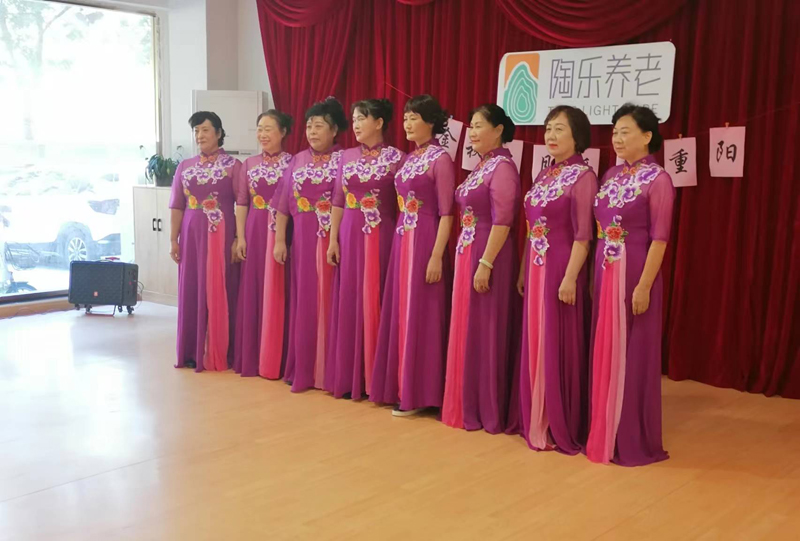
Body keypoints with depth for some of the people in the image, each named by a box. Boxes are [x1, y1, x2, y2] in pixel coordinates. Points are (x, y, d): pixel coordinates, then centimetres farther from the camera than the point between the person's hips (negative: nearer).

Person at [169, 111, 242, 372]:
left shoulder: (233, 165, -1)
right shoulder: (185, 167, 11)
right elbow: (177, 206, 11)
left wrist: (239, 238, -11)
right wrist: (173, 239, 5)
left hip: (222, 236, -4)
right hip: (192, 236, 4)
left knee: (220, 293, -1)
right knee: (192, 293, 5)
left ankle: (221, 353, 7)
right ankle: (193, 352, 14)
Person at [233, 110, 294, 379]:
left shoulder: (292, 163, -2)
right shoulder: (249, 164, 10)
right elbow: (241, 203, 9)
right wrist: (240, 237, 1)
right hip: (254, 233, 4)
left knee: (278, 294, 0)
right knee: (253, 293, 7)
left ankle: (275, 360, 9)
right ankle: (253, 358, 17)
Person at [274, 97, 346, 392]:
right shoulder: (298, 160, 11)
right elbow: (284, 204, 10)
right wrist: (280, 240, 4)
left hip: (333, 240, -4)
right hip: (303, 240, 4)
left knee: (329, 302, -2)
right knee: (304, 302, 8)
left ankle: (329, 371, 7)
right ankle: (303, 368, 17)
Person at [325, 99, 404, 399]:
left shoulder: (395, 158, -4)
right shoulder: (347, 156, 10)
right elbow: (338, 201, 11)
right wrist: (333, 239, 5)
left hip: (380, 236, -5)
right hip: (349, 236, 5)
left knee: (374, 303, -1)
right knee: (348, 303, 7)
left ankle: (374, 379, 9)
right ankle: (347, 376, 17)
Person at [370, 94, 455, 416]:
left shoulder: (440, 159, -10)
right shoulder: (409, 159, 14)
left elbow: (446, 213, -14)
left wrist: (437, 256, -19)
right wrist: (401, 241, 11)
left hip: (425, 242, -8)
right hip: (402, 240, 8)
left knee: (418, 315, -3)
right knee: (398, 313, 11)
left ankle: (416, 394, 6)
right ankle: (398, 387, 21)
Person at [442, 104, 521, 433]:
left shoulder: (503, 167, -13)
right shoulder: (481, 166, 14)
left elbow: (502, 221, -20)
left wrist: (485, 263, -23)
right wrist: (468, 258, 15)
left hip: (488, 256, -9)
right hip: (467, 254, 9)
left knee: (485, 332, -2)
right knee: (467, 330, 13)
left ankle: (488, 411, 9)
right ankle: (468, 405, 24)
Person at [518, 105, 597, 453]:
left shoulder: (583, 177, -10)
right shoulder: (543, 176, 12)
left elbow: (583, 235, -16)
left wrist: (570, 277, -20)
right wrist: (523, 271, 13)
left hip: (561, 269, -8)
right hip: (535, 270, 8)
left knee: (559, 348, -1)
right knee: (534, 346, 12)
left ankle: (561, 428, 9)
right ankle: (537, 422, 24)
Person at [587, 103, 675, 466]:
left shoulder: (657, 179, -9)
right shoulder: (611, 176, 11)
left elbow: (659, 238, -13)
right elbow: (598, 229, 12)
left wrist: (644, 286, -18)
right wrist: (593, 276, 9)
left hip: (634, 273, -7)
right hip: (603, 272, 7)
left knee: (630, 355, 0)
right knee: (603, 352, 12)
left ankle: (633, 440, 12)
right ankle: (603, 432, 24)